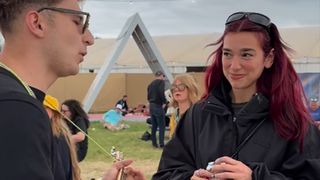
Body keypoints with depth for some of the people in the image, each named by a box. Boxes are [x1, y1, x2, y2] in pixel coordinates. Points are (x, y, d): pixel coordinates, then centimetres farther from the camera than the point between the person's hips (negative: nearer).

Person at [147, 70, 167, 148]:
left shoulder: (151, 84, 15)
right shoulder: (161, 82, -6)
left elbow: (148, 96, 13)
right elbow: (161, 93, -20)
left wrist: (151, 102, 9)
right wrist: (164, 102, -10)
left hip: (151, 106, 7)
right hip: (158, 106, -7)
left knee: (154, 125, 13)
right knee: (161, 125, -2)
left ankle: (154, 143, 15)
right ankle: (161, 143, -4)